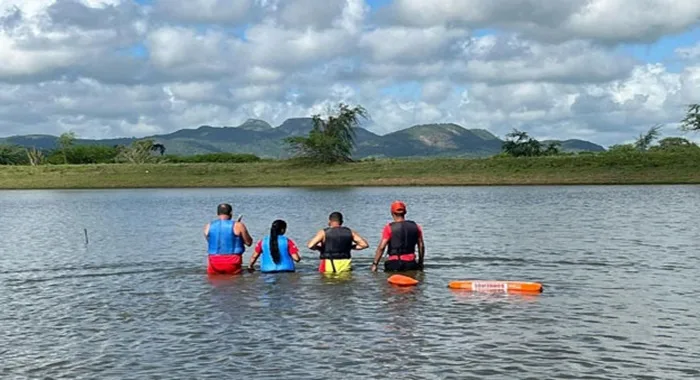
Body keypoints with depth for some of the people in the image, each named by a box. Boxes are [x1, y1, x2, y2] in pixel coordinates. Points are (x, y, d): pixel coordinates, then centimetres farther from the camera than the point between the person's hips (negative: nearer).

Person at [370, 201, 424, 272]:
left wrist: (374, 264, -2)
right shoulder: (415, 226, 8)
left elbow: (381, 247, -8)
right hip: (411, 263, 3)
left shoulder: (389, 228, -4)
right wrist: (420, 263, 22)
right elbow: (421, 246, 12)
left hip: (394, 263, -3)